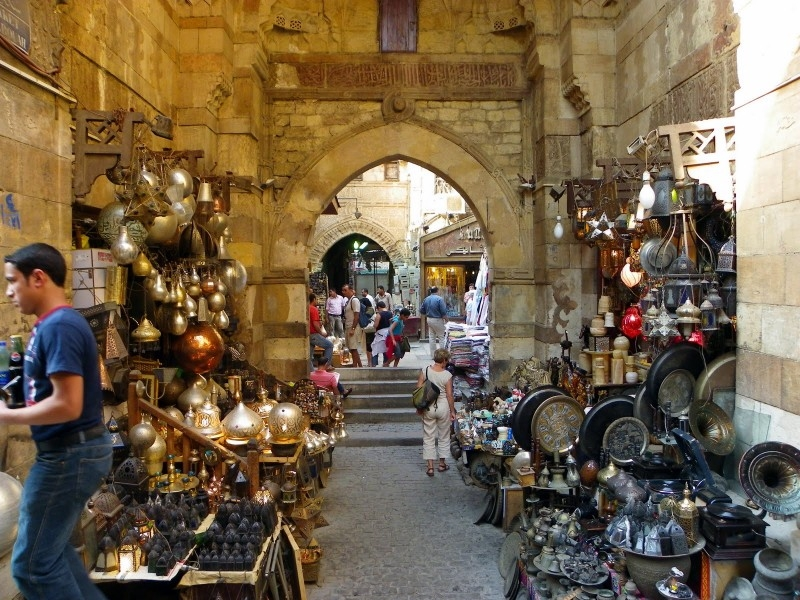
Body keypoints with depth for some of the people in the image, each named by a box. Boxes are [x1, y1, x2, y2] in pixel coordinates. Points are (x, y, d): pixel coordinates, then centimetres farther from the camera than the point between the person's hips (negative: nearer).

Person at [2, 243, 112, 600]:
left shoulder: (59, 326, -20)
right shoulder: (54, 324, 10)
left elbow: (67, 405, -26)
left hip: (69, 454, -10)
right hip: (74, 450, 10)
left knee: (31, 564, 4)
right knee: (51, 549, 23)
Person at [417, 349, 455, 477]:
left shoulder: (425, 371, -8)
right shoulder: (447, 375, -14)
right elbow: (449, 395, -10)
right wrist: (452, 411, 2)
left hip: (428, 407, 1)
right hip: (443, 407, -1)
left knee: (428, 437, 9)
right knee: (443, 436, 17)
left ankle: (430, 467, 10)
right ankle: (442, 464, 28)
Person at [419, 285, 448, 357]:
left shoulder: (426, 299, 3)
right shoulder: (439, 299, -15)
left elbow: (421, 311, 7)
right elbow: (443, 311, -17)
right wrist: (446, 319, -1)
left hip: (429, 320, 6)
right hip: (437, 320, -6)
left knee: (431, 338, 10)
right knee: (442, 337, 2)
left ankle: (433, 354, 14)